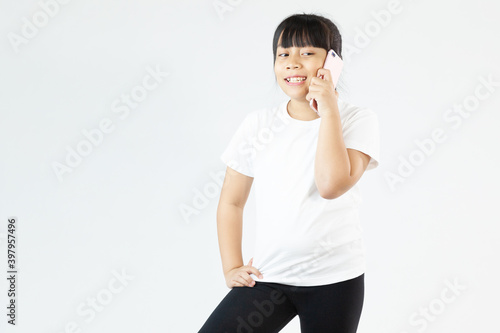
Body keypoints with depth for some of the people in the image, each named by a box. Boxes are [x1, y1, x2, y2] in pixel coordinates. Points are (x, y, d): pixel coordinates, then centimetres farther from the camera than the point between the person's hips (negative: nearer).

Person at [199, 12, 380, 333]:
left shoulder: (358, 119, -4)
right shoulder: (259, 123, 4)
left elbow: (332, 185, -21)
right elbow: (231, 202, 10)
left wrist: (329, 110, -14)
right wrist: (232, 268, 2)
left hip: (334, 280, -2)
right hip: (268, 277, 2)